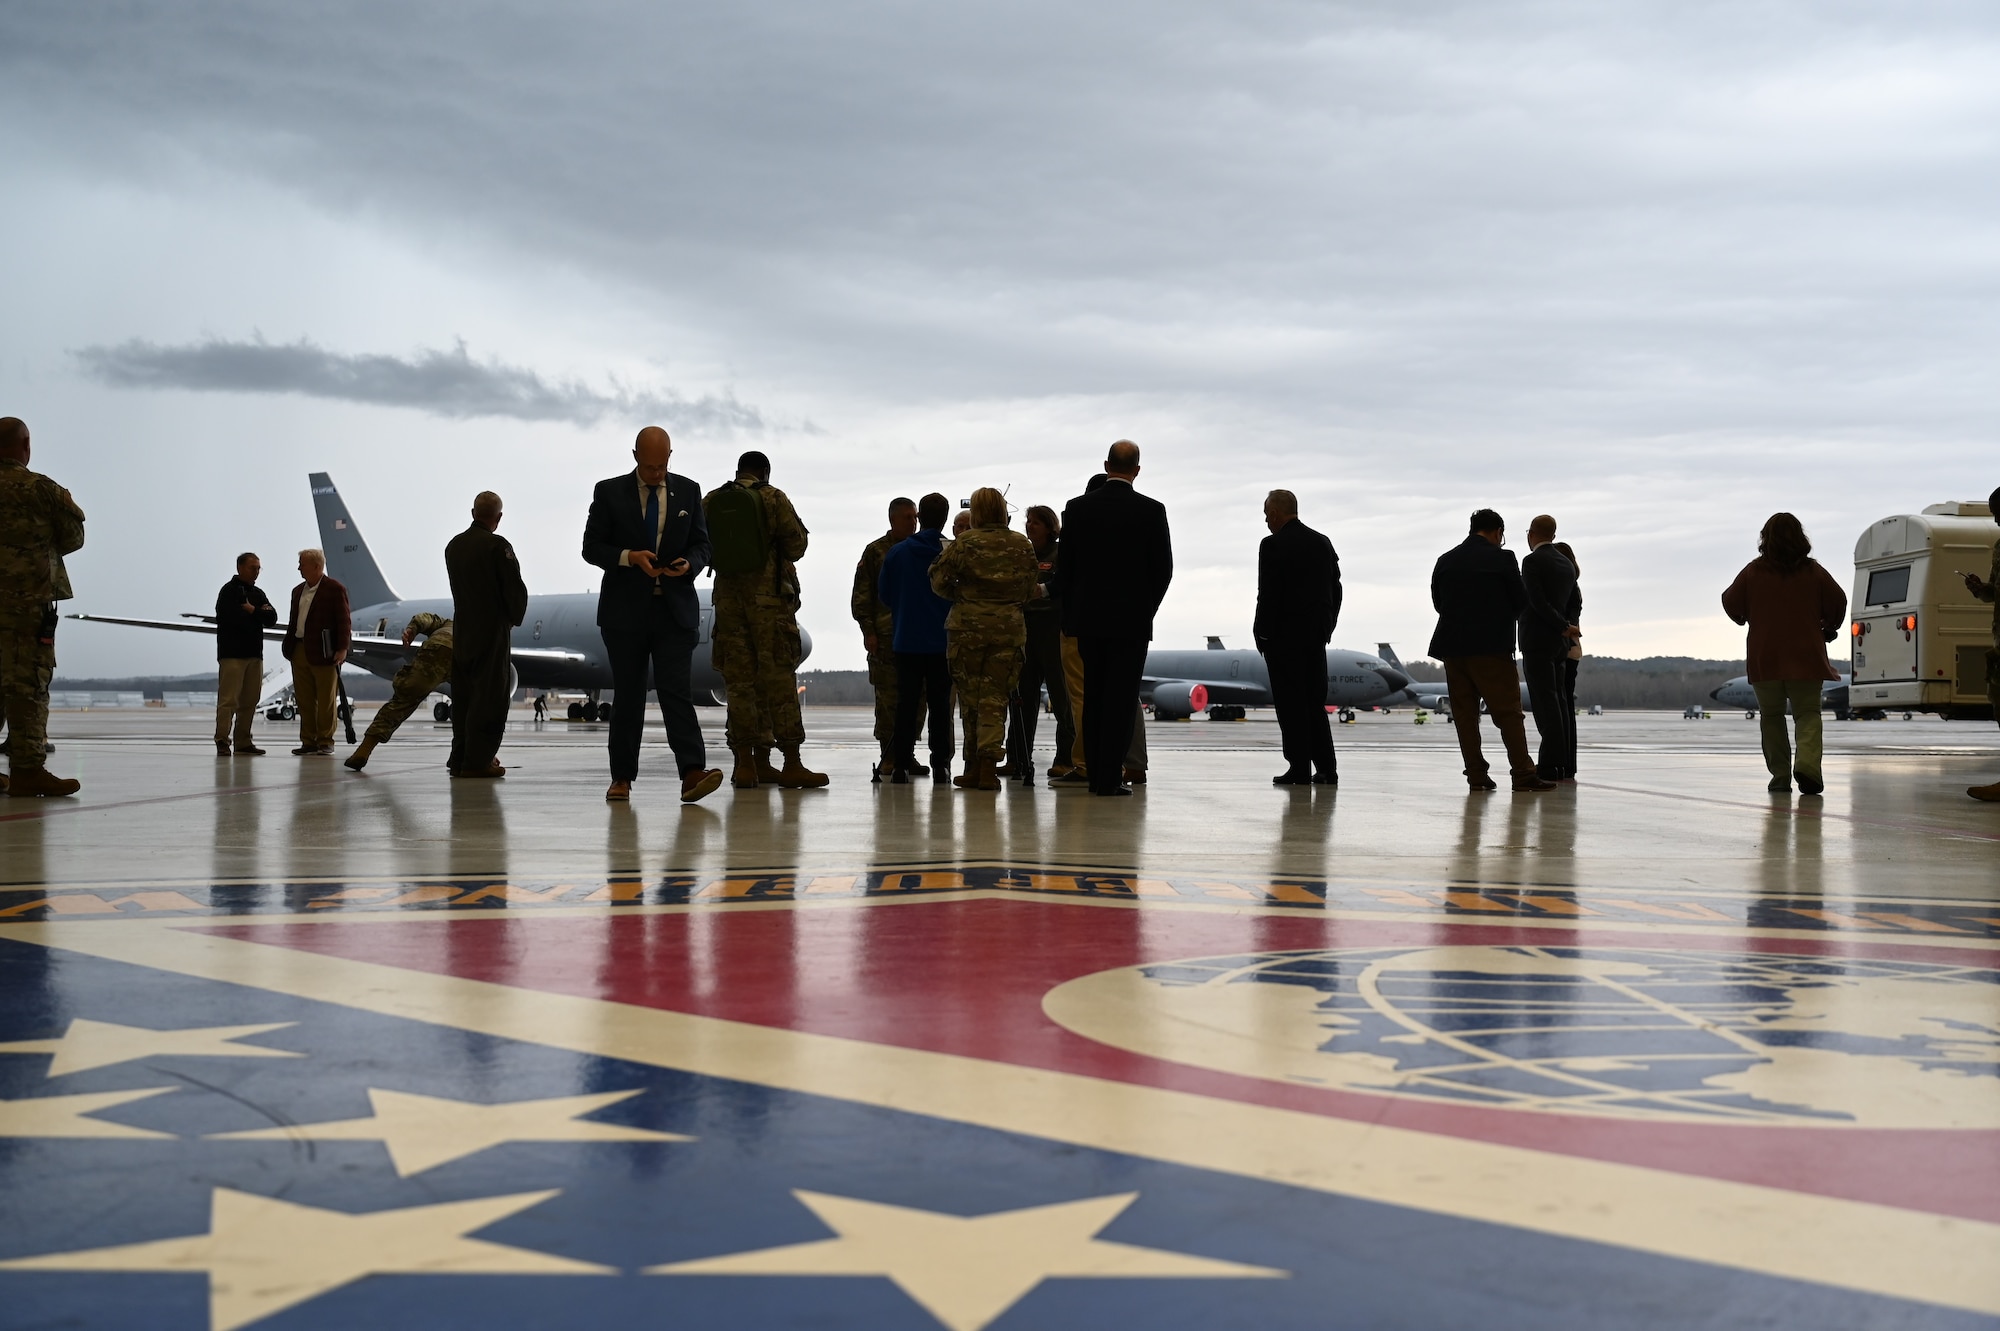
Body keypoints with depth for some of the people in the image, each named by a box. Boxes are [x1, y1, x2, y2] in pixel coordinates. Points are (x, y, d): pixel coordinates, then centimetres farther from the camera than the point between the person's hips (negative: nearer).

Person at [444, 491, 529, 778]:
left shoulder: (453, 546, 9)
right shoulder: (497, 546, -14)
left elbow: (458, 586, 14)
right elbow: (515, 590, -14)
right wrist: (514, 618, 5)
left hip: (461, 631, 7)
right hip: (492, 631, -7)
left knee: (463, 695, 12)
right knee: (490, 697, -3)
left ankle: (459, 758, 16)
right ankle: (477, 760, -5)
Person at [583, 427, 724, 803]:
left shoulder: (688, 491, 9)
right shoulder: (609, 492, 3)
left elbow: (702, 544, 12)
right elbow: (591, 547, 1)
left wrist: (689, 563, -11)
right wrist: (630, 557, -16)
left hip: (675, 610, 0)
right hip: (625, 610, 0)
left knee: (678, 691, -10)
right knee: (627, 695, 5)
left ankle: (692, 773, -20)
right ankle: (622, 777, 12)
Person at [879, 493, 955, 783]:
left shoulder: (897, 552, -3)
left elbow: (884, 594, 5)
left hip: (906, 639, 1)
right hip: (943, 640, -1)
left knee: (906, 702, 5)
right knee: (940, 704, 6)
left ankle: (902, 765, 0)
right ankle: (940, 764, 3)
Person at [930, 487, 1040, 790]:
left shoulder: (964, 544, -5)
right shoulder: (1022, 546, 4)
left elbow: (939, 581, -4)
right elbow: (1030, 589, 8)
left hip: (967, 627, -1)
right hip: (1009, 628, 1)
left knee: (971, 698, 8)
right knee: (995, 698, 2)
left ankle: (973, 769, 12)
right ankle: (987, 768, -9)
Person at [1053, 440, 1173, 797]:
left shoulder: (1077, 508, -1)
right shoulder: (1152, 510, -6)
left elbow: (1064, 567, 2)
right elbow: (1163, 569, -2)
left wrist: (1071, 612, 11)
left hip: (1088, 619, 3)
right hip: (1132, 619, -2)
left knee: (1092, 698, 11)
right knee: (1121, 699, 0)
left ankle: (1095, 776, 12)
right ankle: (1109, 778, -4)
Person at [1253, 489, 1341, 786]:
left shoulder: (1273, 545, -11)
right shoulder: (1323, 543, 10)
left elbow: (1268, 595, -14)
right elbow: (1335, 590, 11)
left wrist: (1262, 634, -6)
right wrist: (1326, 628, 17)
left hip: (1283, 637, -6)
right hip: (1316, 636, 6)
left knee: (1291, 704, -2)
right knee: (1315, 703, 11)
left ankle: (1300, 769, -1)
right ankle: (1325, 769, 10)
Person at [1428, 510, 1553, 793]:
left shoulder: (1445, 561, 7)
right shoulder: (1502, 558, -5)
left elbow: (1437, 603, 12)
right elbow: (1522, 601, -2)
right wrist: (1505, 617, 18)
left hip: (1452, 647, 4)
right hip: (1492, 646, -4)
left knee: (1464, 713, 7)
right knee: (1508, 712, -1)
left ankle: (1476, 775, 6)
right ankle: (1522, 774, -4)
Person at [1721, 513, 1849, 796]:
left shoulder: (1753, 572, -1)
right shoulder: (1813, 571, 2)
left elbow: (1731, 603, 3)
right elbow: (1838, 602, 6)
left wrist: (1745, 619, 25)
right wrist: (1829, 629, 24)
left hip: (1764, 658, 0)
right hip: (1806, 657, 0)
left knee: (1771, 716, 10)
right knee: (1807, 713, 5)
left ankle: (1780, 776, 7)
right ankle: (1807, 762, -21)